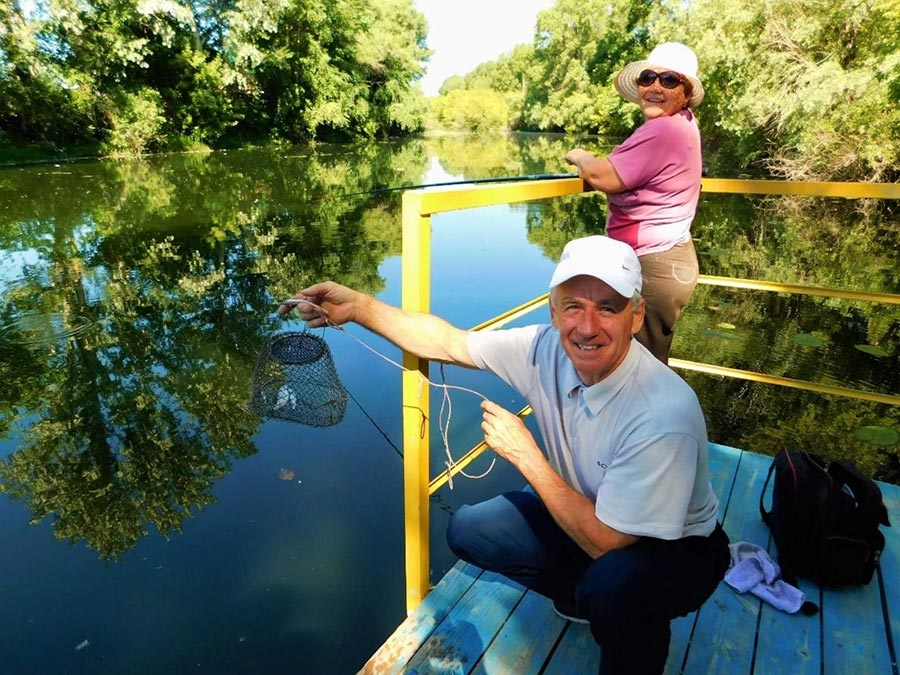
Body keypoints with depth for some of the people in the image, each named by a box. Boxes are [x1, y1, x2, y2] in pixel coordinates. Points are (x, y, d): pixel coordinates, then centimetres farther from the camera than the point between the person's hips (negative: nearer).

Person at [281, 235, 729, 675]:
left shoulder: (663, 415, -35)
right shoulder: (546, 349, -19)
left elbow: (603, 540, -29)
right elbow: (449, 343, -10)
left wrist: (524, 454, -26)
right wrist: (357, 305, -18)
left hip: (677, 546, -5)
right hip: (585, 514, 6)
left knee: (613, 584, -38)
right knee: (467, 529, -2)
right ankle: (586, 595, 16)